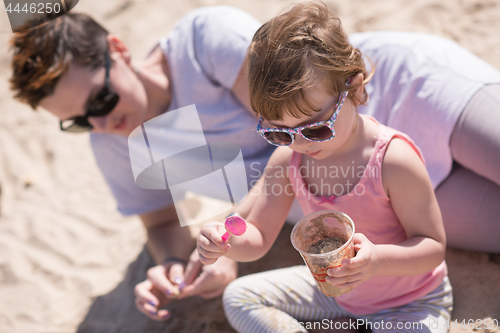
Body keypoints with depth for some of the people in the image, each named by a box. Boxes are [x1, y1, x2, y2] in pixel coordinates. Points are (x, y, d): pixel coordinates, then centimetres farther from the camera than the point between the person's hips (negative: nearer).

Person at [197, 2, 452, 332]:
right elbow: (259, 238, -5)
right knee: (238, 296, 3)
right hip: (335, 290, 5)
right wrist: (228, 242, -29)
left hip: (409, 301, -4)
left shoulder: (393, 159, -31)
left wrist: (378, 259, -42)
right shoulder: (287, 160, -14)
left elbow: (434, 246, -22)